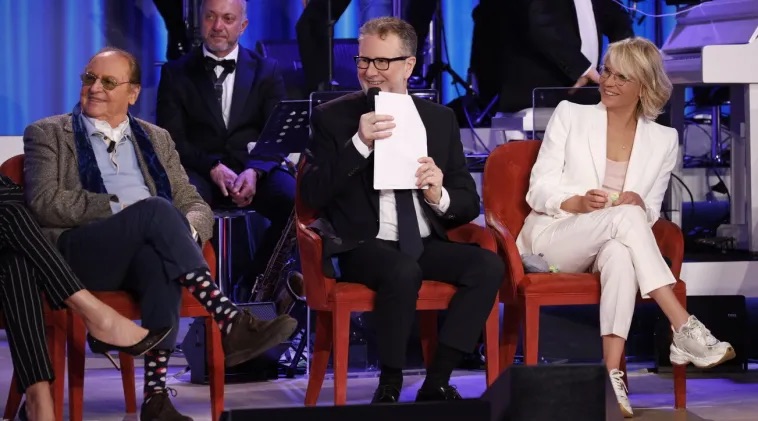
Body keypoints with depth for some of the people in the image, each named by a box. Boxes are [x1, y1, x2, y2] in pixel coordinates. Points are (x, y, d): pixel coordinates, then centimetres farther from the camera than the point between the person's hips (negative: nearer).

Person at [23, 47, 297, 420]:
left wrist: (187, 230, -7)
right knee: (155, 208, -32)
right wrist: (119, 206, -11)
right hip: (80, 256, -3)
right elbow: (44, 203, -2)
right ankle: (230, 322, -43)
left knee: (160, 262, -37)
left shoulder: (155, 139, 26)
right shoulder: (47, 135, 15)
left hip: (144, 254, 3)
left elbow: (195, 204, 19)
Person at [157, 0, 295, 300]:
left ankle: (257, 280, -7)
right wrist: (213, 168, -18)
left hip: (254, 168, 2)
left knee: (296, 200, -30)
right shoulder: (176, 73, 10)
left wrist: (254, 171, -18)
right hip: (199, 170, -2)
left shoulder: (266, 71, 13)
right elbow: (171, 139, 1)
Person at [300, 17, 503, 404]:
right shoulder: (332, 117, 2)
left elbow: (469, 203, 11)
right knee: (404, 270, -36)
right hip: (364, 247, -4)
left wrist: (440, 195, -13)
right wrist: (359, 145, -20)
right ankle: (389, 388, -20)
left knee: (488, 265, -24)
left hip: (427, 245, 4)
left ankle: (436, 383, -18)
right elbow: (312, 196, -8)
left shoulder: (440, 119, 11)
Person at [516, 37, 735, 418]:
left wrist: (638, 205, -15)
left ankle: (612, 372, -46)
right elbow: (539, 189, 0)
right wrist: (578, 203, -22)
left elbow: (649, 213, 10)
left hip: (610, 245, 2)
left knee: (621, 256, -38)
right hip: (551, 237, -2)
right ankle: (684, 329, -40)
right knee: (624, 216, -34)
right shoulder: (570, 115, 4)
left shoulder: (663, 139, 9)